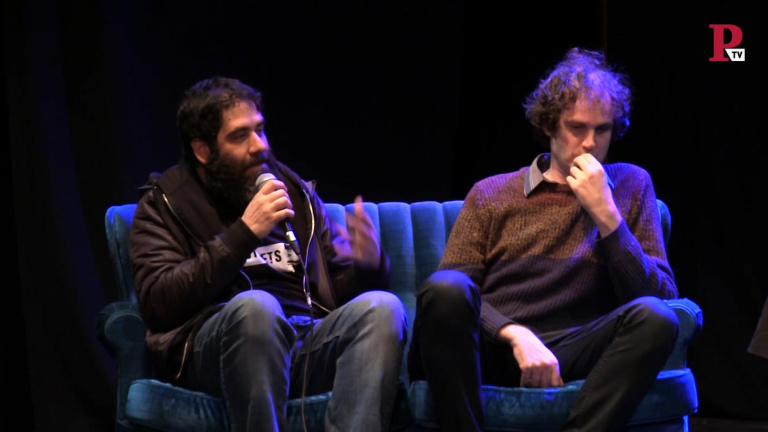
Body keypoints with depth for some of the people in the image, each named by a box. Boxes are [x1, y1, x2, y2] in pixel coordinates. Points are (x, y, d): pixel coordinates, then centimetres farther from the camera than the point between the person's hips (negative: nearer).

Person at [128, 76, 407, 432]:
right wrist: (243, 234, -10)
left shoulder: (295, 192, 24)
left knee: (382, 307, -26)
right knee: (255, 305, -37)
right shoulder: (163, 203, 12)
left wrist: (368, 266, -4)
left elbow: (342, 290, 21)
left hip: (307, 342, 4)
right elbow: (158, 302, -5)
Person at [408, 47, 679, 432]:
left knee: (654, 317, -29)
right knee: (446, 288, -32)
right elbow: (446, 294, 2)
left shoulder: (631, 186, 16)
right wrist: (517, 336, -15)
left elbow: (661, 297, 4)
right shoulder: (491, 194, 14)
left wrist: (606, 216, -7)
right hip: (491, 349, 0)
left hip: (569, 356, 1)